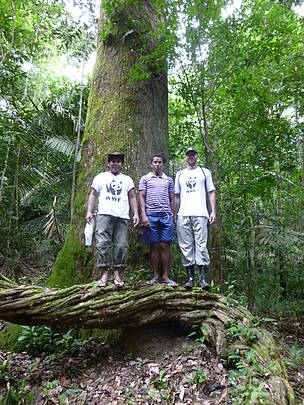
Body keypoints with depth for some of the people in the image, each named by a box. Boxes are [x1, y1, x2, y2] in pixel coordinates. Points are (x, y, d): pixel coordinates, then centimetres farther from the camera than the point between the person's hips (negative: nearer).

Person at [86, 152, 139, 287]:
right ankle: (104, 273, -4)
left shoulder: (127, 179, 22)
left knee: (121, 245, -3)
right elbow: (93, 194, 13)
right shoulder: (101, 177, 18)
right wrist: (89, 211, 0)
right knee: (103, 243, -10)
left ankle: (116, 273, 6)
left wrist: (135, 213, 3)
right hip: (105, 215, -1)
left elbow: (132, 197, 16)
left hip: (122, 217, 2)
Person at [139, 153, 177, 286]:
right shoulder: (145, 179, 11)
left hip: (166, 215, 1)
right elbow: (142, 197, 5)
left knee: (165, 246, -1)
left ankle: (165, 276, 7)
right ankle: (155, 275, 12)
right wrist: (143, 215, -7)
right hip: (151, 215, -1)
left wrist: (173, 216, 8)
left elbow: (172, 200, 15)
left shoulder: (169, 180, 16)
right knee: (154, 246, 2)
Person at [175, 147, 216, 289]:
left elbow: (211, 192, 10)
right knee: (186, 246, 1)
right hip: (183, 215, 3)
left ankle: (203, 278, -3)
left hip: (200, 214, -2)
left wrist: (213, 211, -2)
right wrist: (174, 215, 10)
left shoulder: (204, 172, 15)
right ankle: (190, 277, 8)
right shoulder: (180, 174, 21)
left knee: (201, 245, -7)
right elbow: (177, 196, 18)